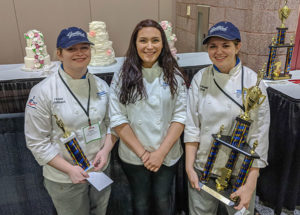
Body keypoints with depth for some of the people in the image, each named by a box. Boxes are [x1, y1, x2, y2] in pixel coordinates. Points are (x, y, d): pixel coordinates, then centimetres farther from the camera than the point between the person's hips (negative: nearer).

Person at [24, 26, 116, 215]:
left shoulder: (101, 86, -3)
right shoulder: (42, 91, -17)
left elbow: (112, 122, 5)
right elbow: (37, 142, -14)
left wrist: (106, 149, -12)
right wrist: (70, 169, -20)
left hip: (101, 170, 4)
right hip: (64, 178, -4)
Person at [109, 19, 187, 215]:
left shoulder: (174, 75, -4)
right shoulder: (122, 78, -6)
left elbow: (180, 116, -7)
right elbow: (118, 120, -9)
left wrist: (161, 152, -14)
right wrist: (143, 153, -13)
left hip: (168, 156, 1)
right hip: (133, 157, 0)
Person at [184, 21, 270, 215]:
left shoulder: (253, 81, -9)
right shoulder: (200, 79, -3)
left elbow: (259, 134, -10)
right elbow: (192, 125, -1)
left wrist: (250, 184, -12)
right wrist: (189, 167, -5)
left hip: (240, 171, -2)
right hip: (202, 168, 2)